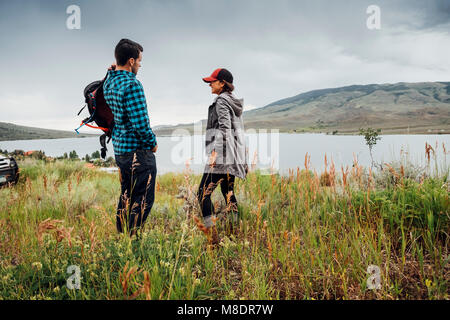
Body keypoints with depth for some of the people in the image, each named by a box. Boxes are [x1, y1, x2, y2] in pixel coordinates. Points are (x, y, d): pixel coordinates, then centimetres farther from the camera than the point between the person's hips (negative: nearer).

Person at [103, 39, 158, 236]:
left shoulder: (108, 82, 8)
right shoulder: (131, 84, -19)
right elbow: (141, 124, -23)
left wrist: (113, 70, 16)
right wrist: (153, 143, -5)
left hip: (119, 148, 9)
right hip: (138, 150, -9)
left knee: (126, 197, 19)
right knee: (142, 200, 0)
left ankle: (121, 235, 27)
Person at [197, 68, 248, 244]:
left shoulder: (221, 101, -7)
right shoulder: (234, 102, 20)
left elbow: (224, 128, -19)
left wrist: (215, 151, -25)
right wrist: (243, 160, 25)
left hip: (222, 155, -10)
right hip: (233, 156, 10)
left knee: (203, 194, -12)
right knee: (228, 193, 15)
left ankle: (213, 237, -19)